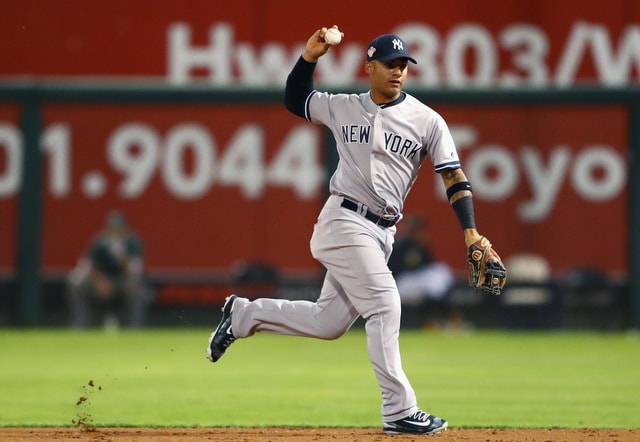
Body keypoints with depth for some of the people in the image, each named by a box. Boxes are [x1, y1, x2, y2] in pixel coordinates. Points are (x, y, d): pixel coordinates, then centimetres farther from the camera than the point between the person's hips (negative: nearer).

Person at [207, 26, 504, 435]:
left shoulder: (427, 121, 2)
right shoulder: (343, 109, 4)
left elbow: (454, 177, -3)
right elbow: (295, 100, 19)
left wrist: (471, 232, -15)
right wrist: (309, 57, 2)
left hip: (382, 233, 3)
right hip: (344, 222, -3)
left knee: (328, 322, 6)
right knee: (384, 307, -14)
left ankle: (245, 314, 26)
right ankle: (400, 412, -11)